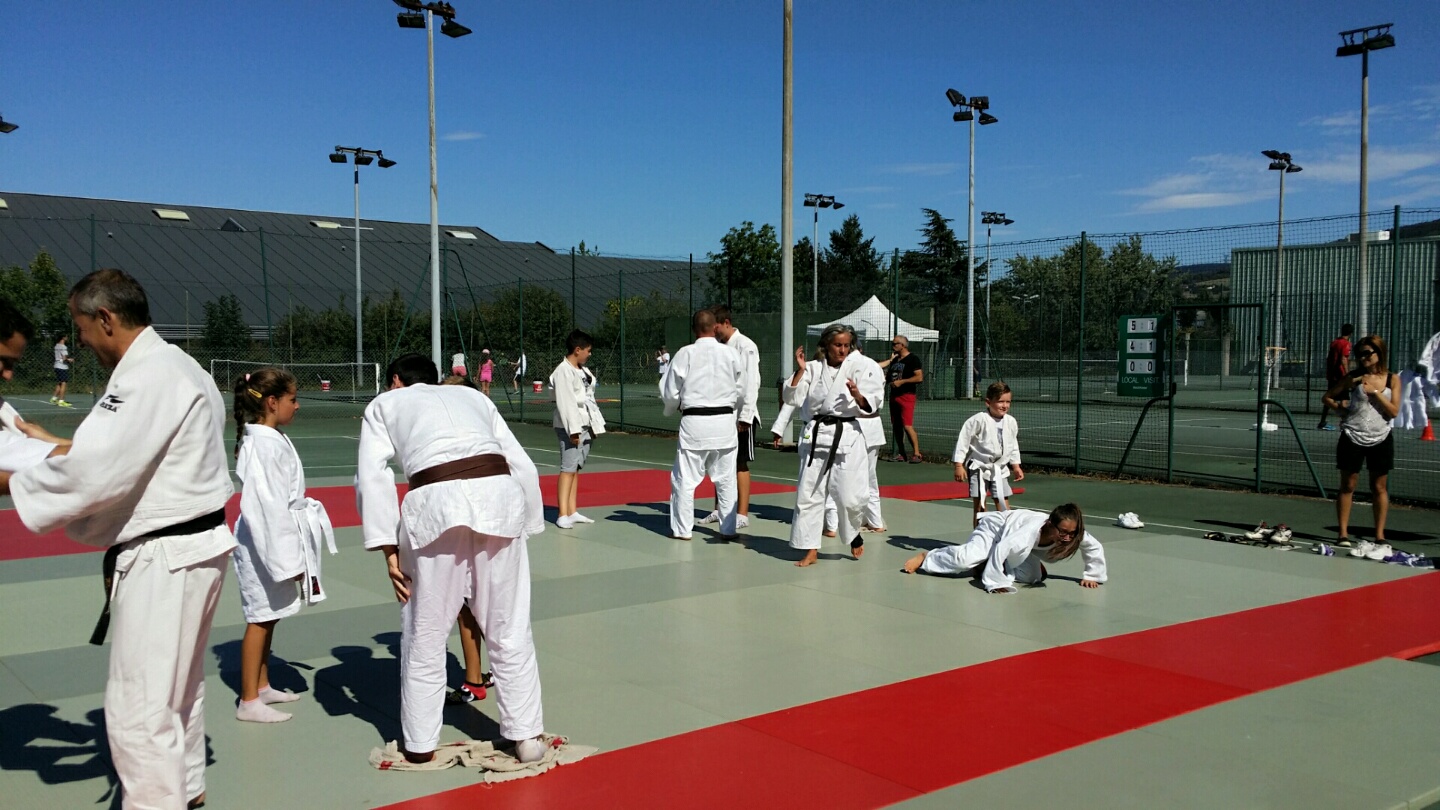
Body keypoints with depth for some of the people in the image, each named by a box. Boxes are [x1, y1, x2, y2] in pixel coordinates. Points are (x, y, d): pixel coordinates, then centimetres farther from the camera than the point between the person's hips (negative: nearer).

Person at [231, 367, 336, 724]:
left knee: (269, 616, 18)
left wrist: (293, 554, 19)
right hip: (265, 543, -10)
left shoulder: (274, 439, 11)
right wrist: (288, 558, -21)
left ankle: (262, 687, 31)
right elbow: (268, 506, -23)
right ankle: (248, 701, 8)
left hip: (278, 539, 10)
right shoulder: (262, 444, -21)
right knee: (260, 618, -2)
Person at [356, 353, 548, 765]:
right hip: (500, 494, 2)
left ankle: (420, 744, 27)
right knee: (510, 629, 14)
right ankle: (527, 736, 21)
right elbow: (523, 467, 20)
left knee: (425, 633, 14)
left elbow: (372, 474, 7)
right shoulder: (472, 395, 31)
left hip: (436, 502, -2)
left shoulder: (384, 404, 25)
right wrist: (526, 527, 24)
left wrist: (389, 548, 5)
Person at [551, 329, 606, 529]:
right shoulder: (563, 371, -13)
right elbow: (565, 402, -19)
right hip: (570, 427, -9)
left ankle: (572, 511, 20)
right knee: (568, 468, -10)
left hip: (585, 425, 9)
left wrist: (596, 424, 16)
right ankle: (563, 515, -9)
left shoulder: (583, 371, 16)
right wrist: (573, 429, -22)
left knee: (576, 468, 13)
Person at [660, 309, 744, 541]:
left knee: (685, 478, 7)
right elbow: (741, 392, 8)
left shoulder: (685, 354, -8)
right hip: (724, 421, 3)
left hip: (694, 422, -3)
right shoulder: (730, 354, 0)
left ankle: (682, 528, 11)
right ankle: (728, 528, 18)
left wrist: (672, 409, 19)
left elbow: (670, 392, -3)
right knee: (726, 478, 12)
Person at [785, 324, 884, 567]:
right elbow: (793, 398, 2)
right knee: (809, 493, 3)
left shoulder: (859, 367, 1)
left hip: (847, 436, -3)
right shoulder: (813, 368, 8)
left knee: (849, 496, -6)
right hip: (816, 436, 3)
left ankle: (854, 533, 25)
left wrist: (858, 396, -24)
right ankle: (811, 550, 13)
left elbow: (870, 405, -4)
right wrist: (800, 371, -7)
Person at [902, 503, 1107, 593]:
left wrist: (1092, 576, -8)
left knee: (1032, 577, -10)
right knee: (967, 558, -24)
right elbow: (1001, 549, -50)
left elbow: (1095, 548, -10)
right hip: (996, 526, -7)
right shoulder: (1031, 531, -46)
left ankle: (986, 565, 15)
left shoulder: (1074, 534, -29)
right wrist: (996, 583, -46)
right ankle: (926, 557, 4)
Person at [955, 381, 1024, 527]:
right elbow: (963, 440, -14)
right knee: (979, 506, -1)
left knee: (1003, 504, 3)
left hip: (999, 468, 5)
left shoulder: (1011, 422, 0)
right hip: (979, 467, -4)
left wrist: (1016, 466, 16)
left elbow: (1013, 446, 16)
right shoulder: (979, 420, -17)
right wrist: (959, 465, -14)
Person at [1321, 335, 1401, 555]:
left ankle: (1379, 537, 14)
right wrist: (1342, 408, -9)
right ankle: (1343, 534, 9)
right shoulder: (1354, 377, 0)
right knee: (1347, 485, 3)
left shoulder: (1392, 380, 1)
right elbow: (1327, 397, 8)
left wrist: (1375, 392, -15)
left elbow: (1394, 411, -7)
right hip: (1353, 438, 0)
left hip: (1381, 440, 0)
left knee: (1379, 487, 7)